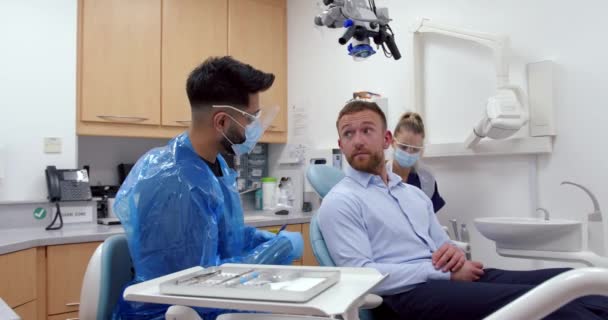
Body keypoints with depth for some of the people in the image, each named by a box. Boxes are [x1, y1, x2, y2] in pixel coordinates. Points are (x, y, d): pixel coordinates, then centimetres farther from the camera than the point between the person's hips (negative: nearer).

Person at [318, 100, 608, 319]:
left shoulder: (414, 193, 21)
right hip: (407, 295, -7)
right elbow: (361, 275, -12)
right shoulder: (339, 202, -2)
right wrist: (445, 272, -13)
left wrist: (454, 253, -3)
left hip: (454, 279, 7)